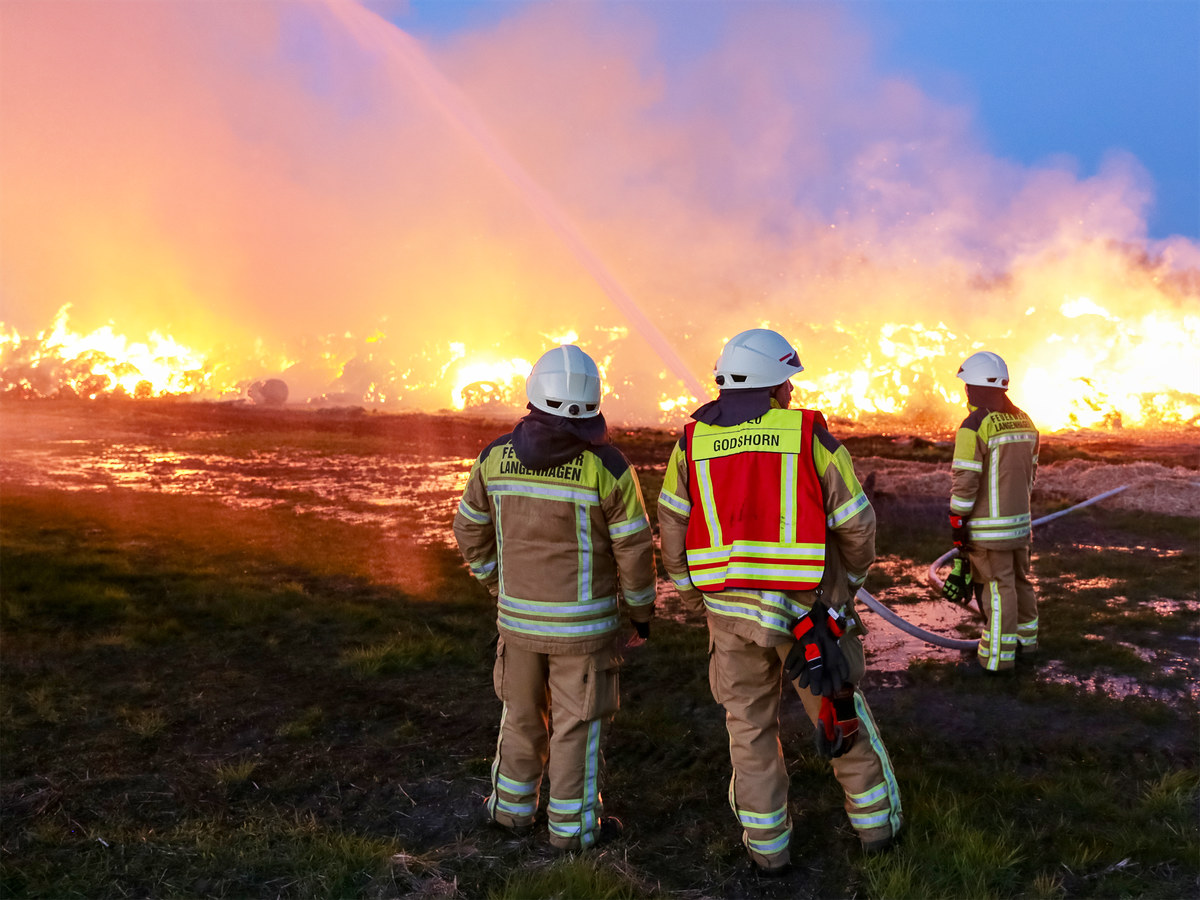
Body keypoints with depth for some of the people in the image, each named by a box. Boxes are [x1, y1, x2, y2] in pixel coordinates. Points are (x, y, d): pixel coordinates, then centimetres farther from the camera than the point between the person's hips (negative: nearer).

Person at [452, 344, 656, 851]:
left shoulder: (497, 455, -6)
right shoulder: (606, 465, -17)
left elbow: (471, 532, 5)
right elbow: (634, 549, -12)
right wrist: (642, 610, 3)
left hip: (518, 614, 4)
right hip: (582, 620, -3)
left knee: (523, 712, 22)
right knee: (578, 725, 11)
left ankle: (513, 808, 35)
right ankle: (573, 826, 23)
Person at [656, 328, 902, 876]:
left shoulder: (693, 441, -1)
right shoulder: (811, 435, -6)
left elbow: (673, 529, -1)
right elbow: (856, 524, -3)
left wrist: (697, 599, 13)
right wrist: (849, 578, 16)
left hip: (731, 610, 1)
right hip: (806, 607, -1)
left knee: (750, 728, 15)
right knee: (842, 712, 18)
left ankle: (767, 847, 25)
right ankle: (875, 823, 33)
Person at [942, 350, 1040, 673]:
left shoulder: (975, 426, -18)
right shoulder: (1024, 422, 8)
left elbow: (964, 482, -19)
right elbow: (1031, 474, 16)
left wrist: (956, 525, -11)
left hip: (988, 526, -8)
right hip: (1020, 522, 8)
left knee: (996, 586, -1)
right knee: (1019, 579, 20)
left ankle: (998, 655, 6)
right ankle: (1025, 638, 35)